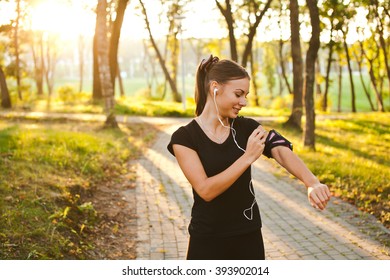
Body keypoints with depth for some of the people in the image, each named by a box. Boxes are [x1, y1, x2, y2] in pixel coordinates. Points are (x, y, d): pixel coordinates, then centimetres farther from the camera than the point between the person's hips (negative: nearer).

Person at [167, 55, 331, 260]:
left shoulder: (247, 127, -1)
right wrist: (248, 157, -25)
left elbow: (282, 152, -19)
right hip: (207, 241, -3)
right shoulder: (184, 137, -11)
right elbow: (205, 190, -20)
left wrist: (312, 184, -37)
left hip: (249, 237, 3)